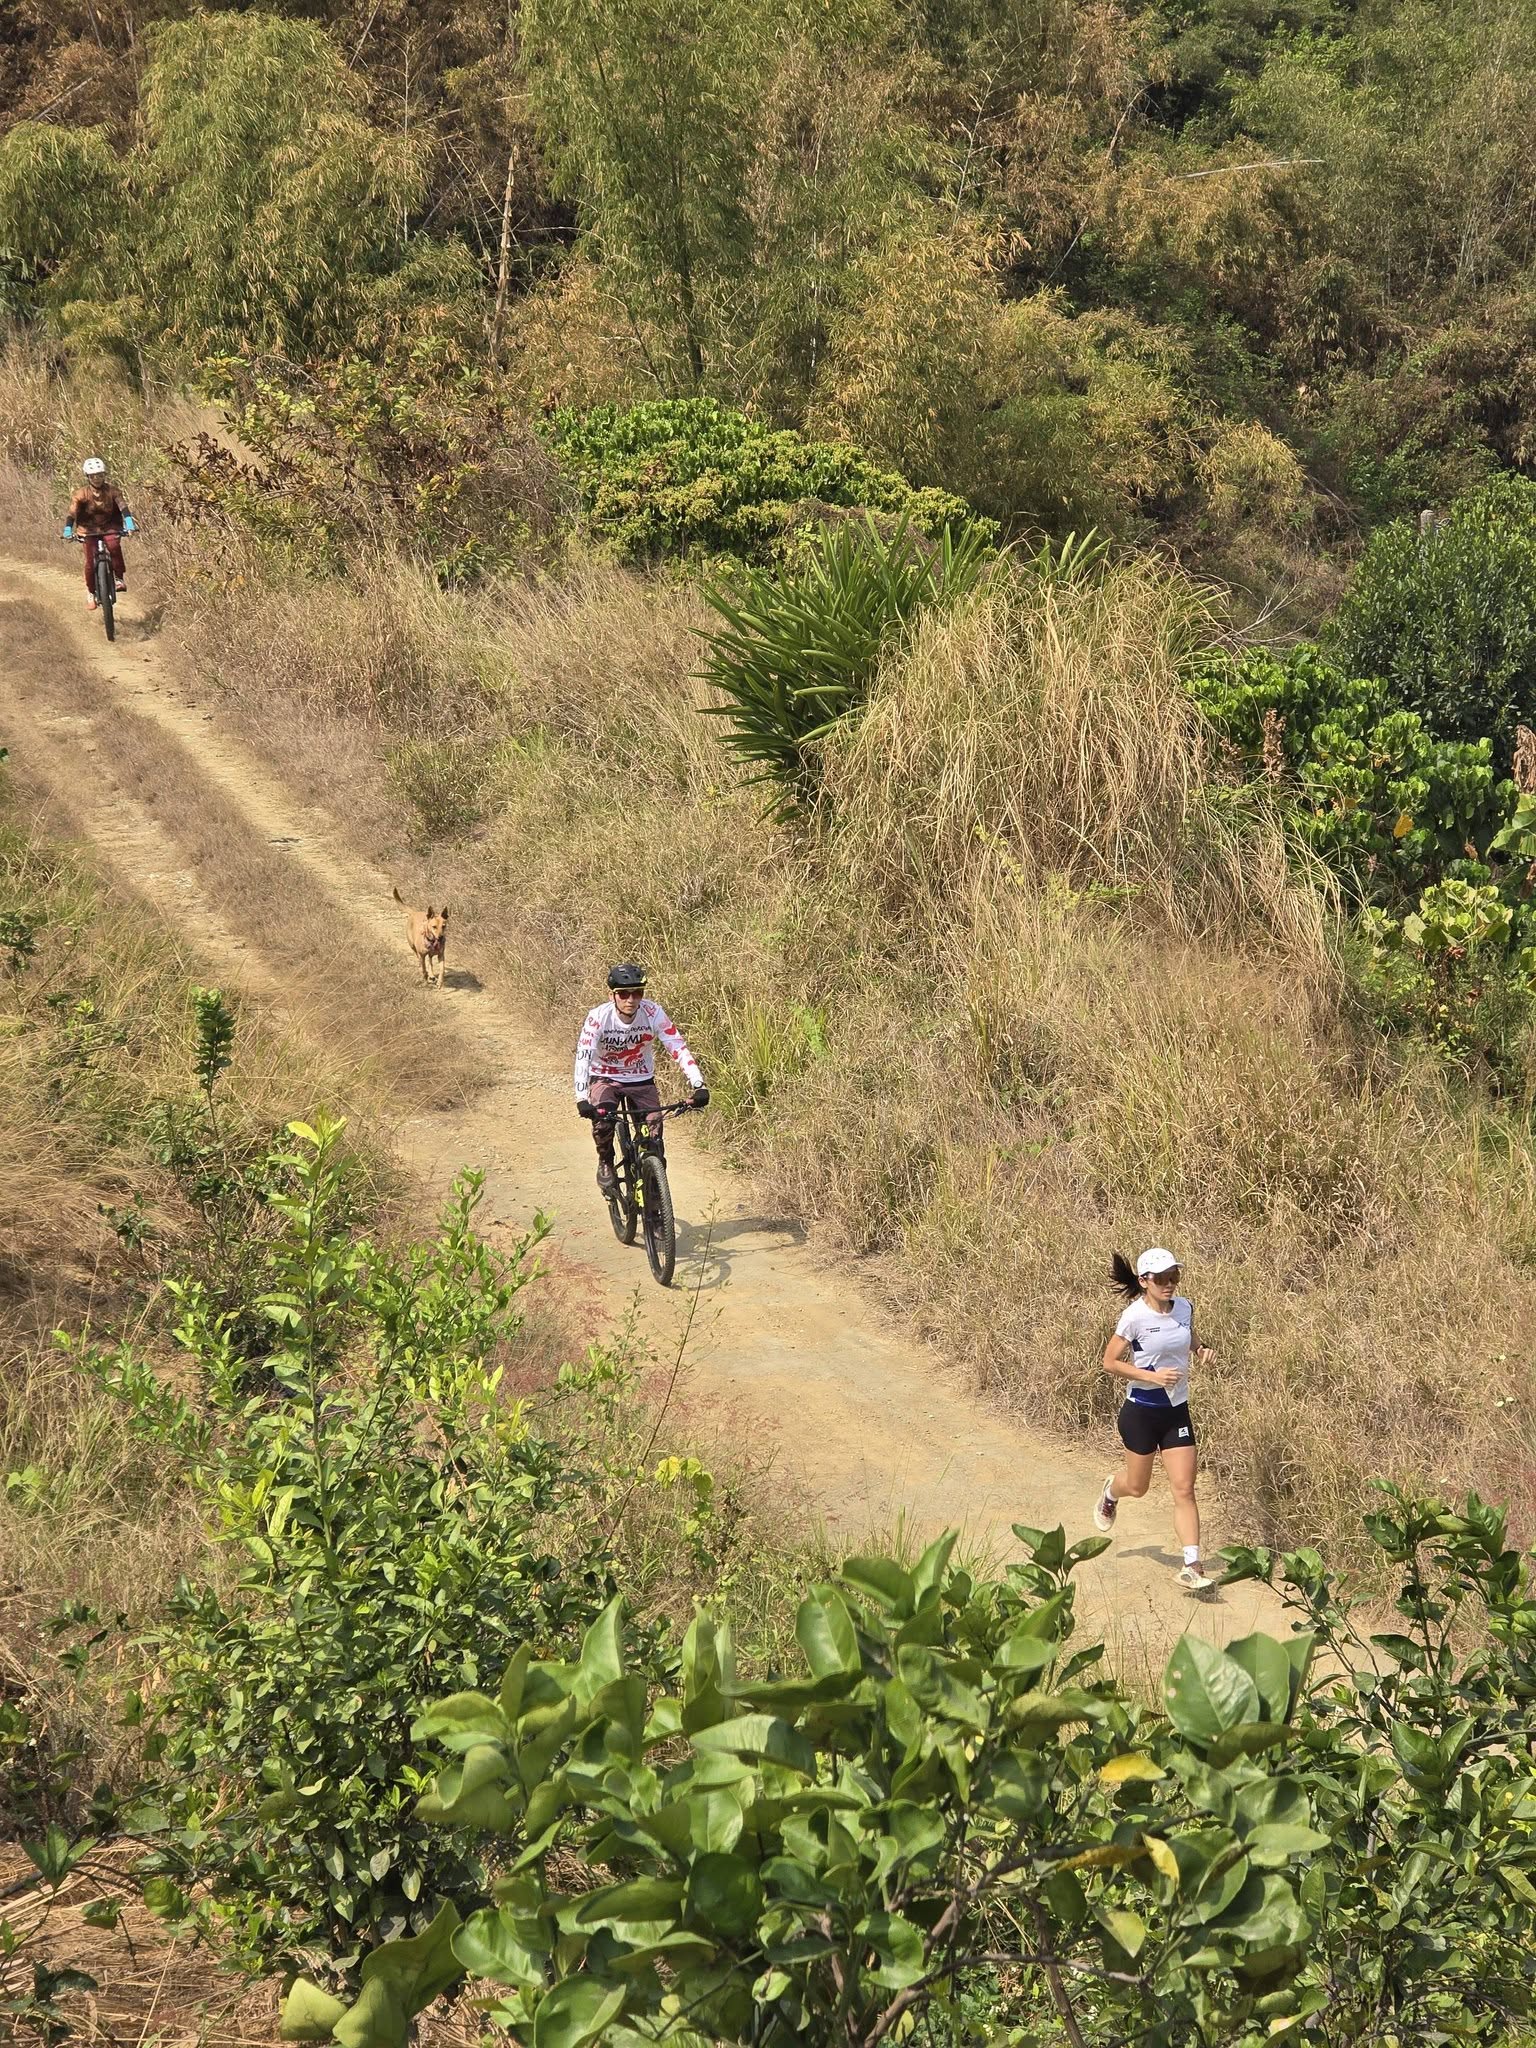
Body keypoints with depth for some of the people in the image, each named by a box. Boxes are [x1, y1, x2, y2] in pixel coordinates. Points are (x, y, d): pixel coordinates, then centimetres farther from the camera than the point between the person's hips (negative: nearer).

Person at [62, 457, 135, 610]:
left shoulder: (110, 490, -13)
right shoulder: (81, 494, -16)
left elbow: (122, 507, -23)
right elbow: (72, 513, -23)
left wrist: (129, 524, -39)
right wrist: (67, 531, -38)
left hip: (109, 527, 0)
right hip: (89, 529, 0)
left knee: (114, 546, -32)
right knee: (91, 562, -11)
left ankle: (119, 578, -15)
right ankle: (90, 592, 13)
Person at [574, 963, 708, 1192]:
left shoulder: (653, 1013, -22)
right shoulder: (599, 1017, -26)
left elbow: (679, 1048, -25)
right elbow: (583, 1057, -31)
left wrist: (699, 1085, -37)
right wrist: (581, 1098, -44)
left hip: (641, 1080, 2)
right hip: (605, 1078, -2)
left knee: (655, 1126, -17)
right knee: (602, 1114, -30)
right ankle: (605, 1163, -4)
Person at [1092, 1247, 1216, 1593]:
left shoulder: (1184, 1307, -1)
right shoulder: (1135, 1316, -16)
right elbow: (1110, 1362, -11)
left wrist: (1200, 1352, -4)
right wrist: (1153, 1376, -21)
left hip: (1177, 1410, 4)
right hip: (1142, 1411, -3)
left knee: (1184, 1489, -5)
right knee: (1137, 1486, 14)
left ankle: (1192, 1566, -7)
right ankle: (1111, 1491, 51)